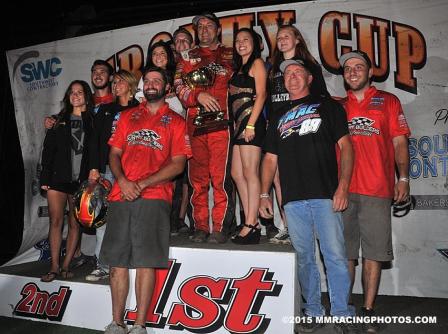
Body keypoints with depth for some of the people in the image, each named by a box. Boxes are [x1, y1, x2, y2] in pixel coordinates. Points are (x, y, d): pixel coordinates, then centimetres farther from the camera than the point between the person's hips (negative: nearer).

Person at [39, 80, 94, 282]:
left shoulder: (92, 121, 6)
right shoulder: (59, 120, 11)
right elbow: (48, 150, 7)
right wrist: (45, 178, -1)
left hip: (80, 180, -1)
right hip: (58, 178, 1)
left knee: (75, 223, 3)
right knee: (56, 221, -1)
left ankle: (66, 265, 12)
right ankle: (54, 267, 5)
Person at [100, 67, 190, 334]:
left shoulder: (175, 121, 9)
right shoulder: (127, 116, 20)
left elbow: (178, 164, 0)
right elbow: (114, 153, 15)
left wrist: (143, 184, -11)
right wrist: (122, 182, -5)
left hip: (154, 198, -3)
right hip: (121, 196, 3)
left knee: (145, 262, -4)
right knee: (118, 261, 3)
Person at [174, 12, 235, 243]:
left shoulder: (230, 55, 17)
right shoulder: (187, 57, 20)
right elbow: (179, 87, 9)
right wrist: (199, 96, -9)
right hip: (194, 122, 2)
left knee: (221, 176, -9)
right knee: (197, 177, 1)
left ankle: (221, 227, -3)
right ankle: (200, 227, 9)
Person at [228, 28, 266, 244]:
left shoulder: (257, 63, 1)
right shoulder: (239, 68, 25)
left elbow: (260, 95, -9)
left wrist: (251, 124, -17)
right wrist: (237, 125, 11)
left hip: (251, 121, -9)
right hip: (239, 124, 9)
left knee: (250, 174, -10)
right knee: (237, 174, 6)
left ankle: (251, 226, -8)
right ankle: (251, 224, 9)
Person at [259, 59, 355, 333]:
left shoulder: (327, 106, 11)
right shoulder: (279, 118, 22)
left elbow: (346, 146, 2)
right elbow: (270, 159, 20)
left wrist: (343, 186, -10)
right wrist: (264, 194, 8)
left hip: (325, 196, -3)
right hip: (293, 199, 4)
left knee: (335, 256, -5)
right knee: (304, 259, 8)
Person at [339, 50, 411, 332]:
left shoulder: (388, 101, 12)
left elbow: (399, 142, 6)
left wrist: (403, 177, -4)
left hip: (377, 190, -2)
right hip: (342, 190, 2)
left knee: (373, 253, 1)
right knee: (344, 253, 5)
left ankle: (368, 311, 11)